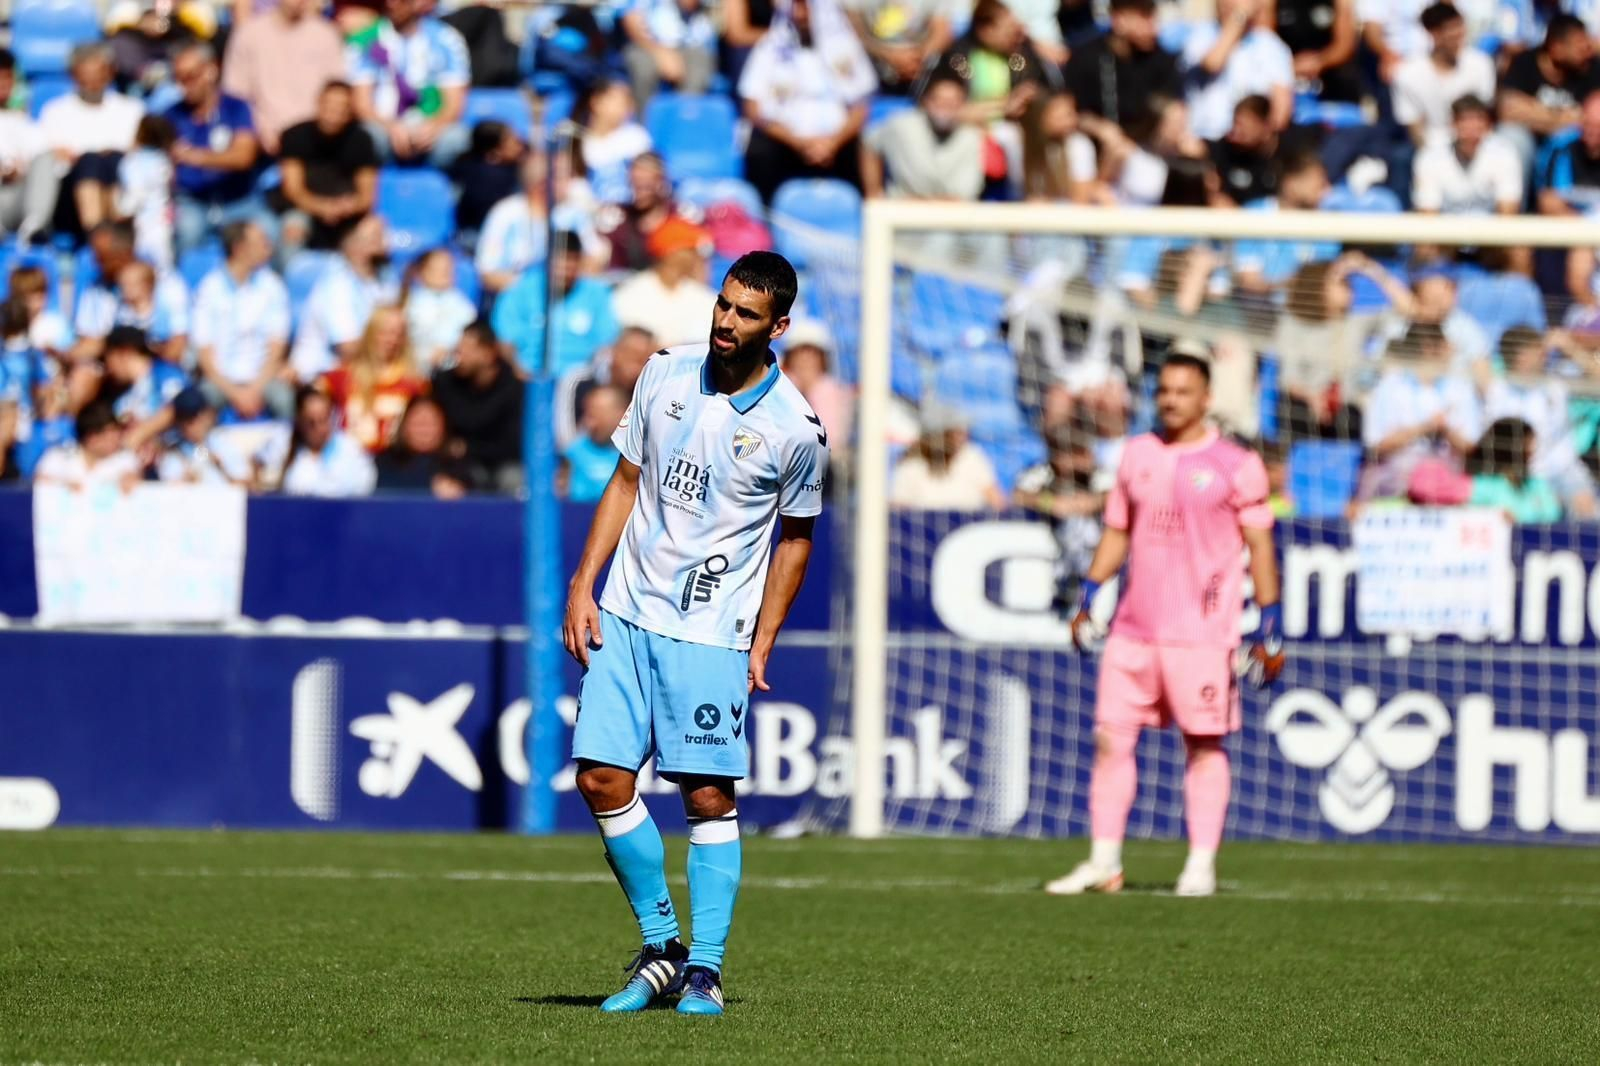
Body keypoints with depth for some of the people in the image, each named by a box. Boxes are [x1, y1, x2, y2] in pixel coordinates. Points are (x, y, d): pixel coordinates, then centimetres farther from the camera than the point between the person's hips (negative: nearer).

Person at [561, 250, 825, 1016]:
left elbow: (794, 538, 5)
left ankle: (704, 969, 4)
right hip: (625, 613, 4)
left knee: (709, 796, -5)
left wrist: (762, 644, -1)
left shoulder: (795, 429, -7)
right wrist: (582, 587, 5)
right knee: (602, 780, -2)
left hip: (711, 634, -4)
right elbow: (626, 483, 12)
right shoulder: (666, 375, 3)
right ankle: (660, 948, 12)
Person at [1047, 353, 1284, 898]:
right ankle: (1104, 862, 6)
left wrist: (1269, 628, -4)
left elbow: (1260, 547, 0)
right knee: (1110, 737, 1)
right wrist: (1088, 598, 12)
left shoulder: (1234, 465, -2)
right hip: (1133, 628, 5)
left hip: (1202, 631, -5)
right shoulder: (1137, 455, 12)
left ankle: (1201, 865, 4)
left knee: (1205, 745, -1)